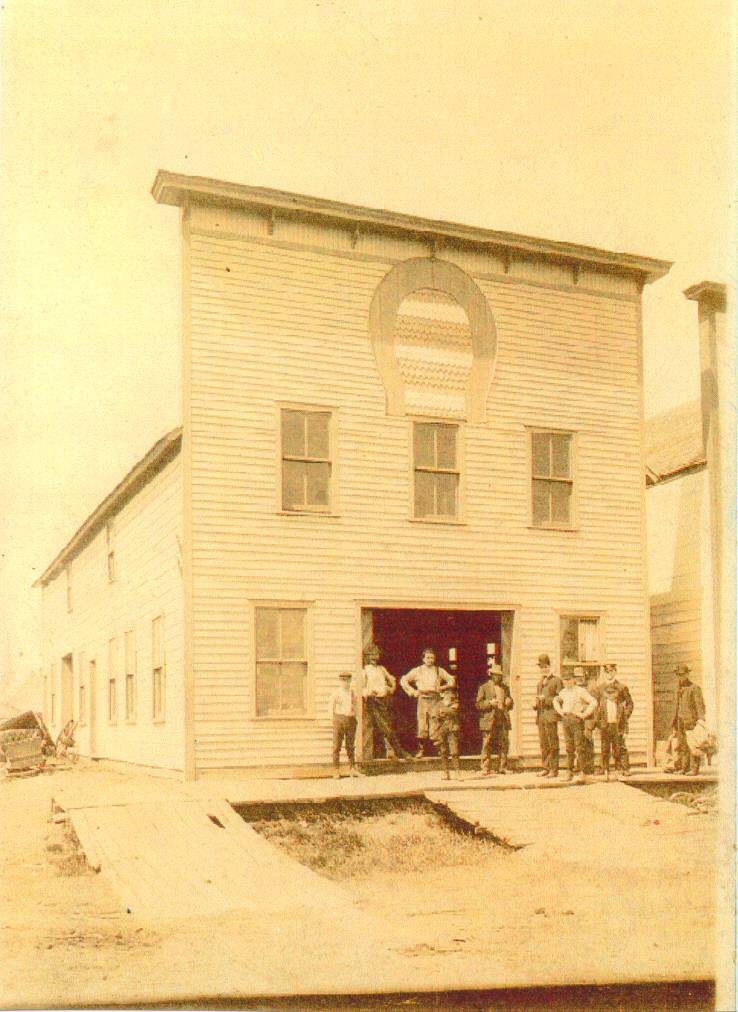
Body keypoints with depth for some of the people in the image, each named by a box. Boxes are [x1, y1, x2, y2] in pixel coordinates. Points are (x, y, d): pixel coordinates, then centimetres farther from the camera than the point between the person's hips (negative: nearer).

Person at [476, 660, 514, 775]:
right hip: (489, 721, -4)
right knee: (487, 745, -4)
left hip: (503, 721, 4)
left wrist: (509, 702, 2)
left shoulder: (505, 688, 20)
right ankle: (485, 768, 0)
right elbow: (478, 704, -1)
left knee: (504, 744, 1)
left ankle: (503, 767, 9)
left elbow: (510, 705, 25)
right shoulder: (483, 688, 6)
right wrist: (490, 703, -15)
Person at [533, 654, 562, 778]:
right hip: (540, 716, 7)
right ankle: (546, 768, 14)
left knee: (553, 744, -6)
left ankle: (554, 769, -4)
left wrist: (546, 699, -13)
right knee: (543, 744, 8)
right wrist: (535, 704, 11)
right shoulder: (540, 683, 23)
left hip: (551, 715, -7)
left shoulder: (556, 681, 0)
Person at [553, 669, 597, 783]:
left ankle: (583, 773, -6)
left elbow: (593, 702, -13)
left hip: (577, 720, -6)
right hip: (566, 721, 6)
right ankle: (569, 771, 15)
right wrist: (559, 710, 18)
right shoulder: (563, 692, 13)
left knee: (579, 747, -8)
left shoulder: (580, 691, -6)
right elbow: (556, 700, 34)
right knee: (569, 747, 9)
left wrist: (585, 714, -14)